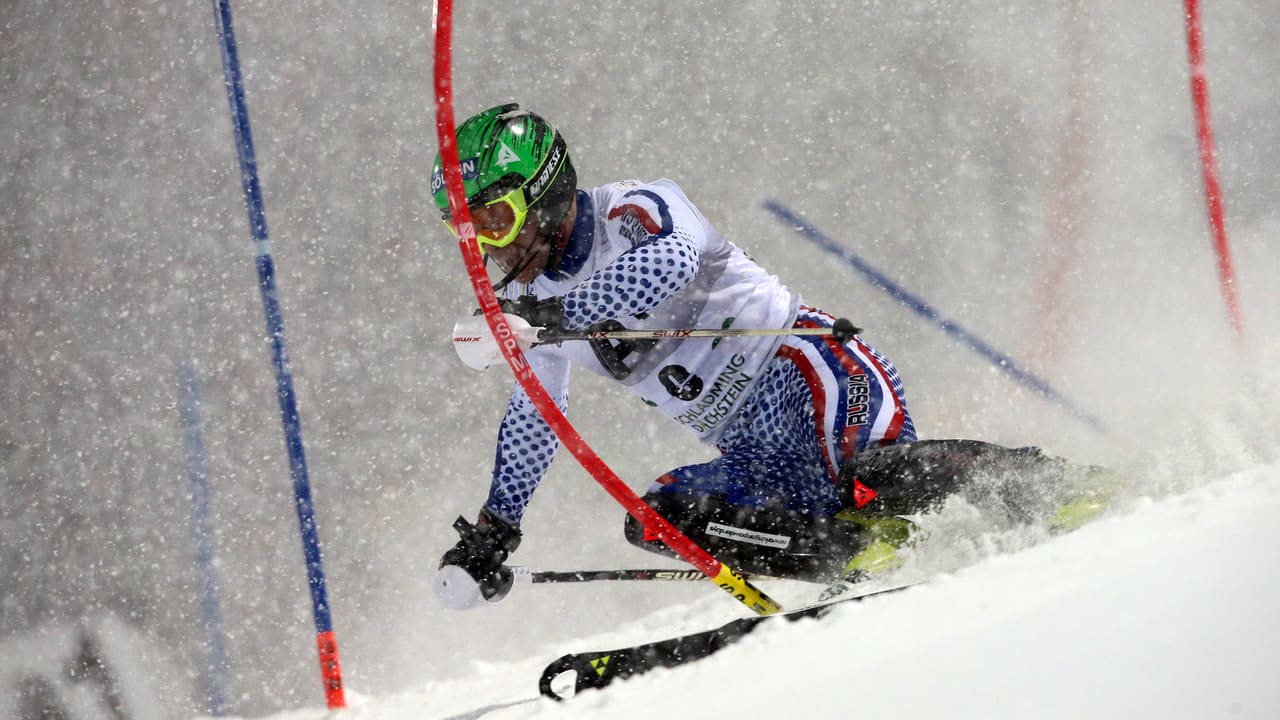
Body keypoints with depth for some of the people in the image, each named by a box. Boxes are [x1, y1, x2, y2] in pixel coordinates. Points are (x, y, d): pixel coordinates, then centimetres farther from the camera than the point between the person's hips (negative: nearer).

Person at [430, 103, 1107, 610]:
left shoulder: (632, 210, -8)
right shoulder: (530, 297, 16)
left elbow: (668, 261, -33)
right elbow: (530, 421, 30)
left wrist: (550, 316, -37)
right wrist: (492, 531, 26)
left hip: (809, 375, -9)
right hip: (751, 450, 9)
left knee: (859, 473, -35)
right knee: (656, 518, -12)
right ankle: (868, 548, -19)